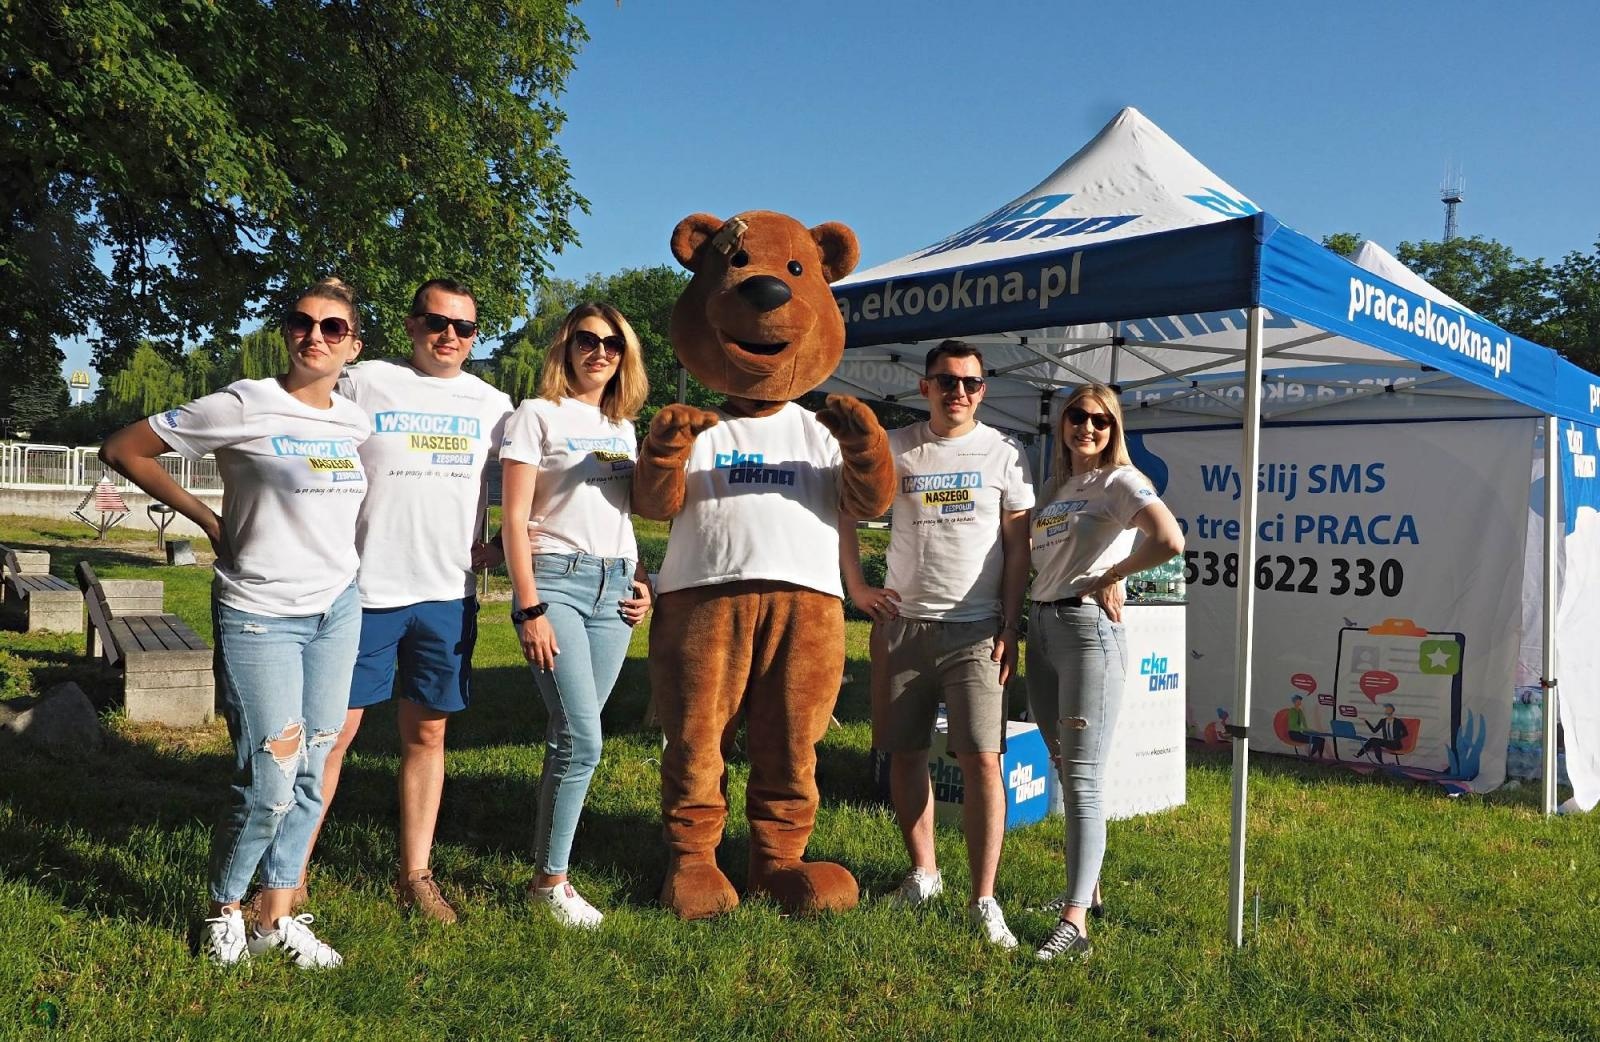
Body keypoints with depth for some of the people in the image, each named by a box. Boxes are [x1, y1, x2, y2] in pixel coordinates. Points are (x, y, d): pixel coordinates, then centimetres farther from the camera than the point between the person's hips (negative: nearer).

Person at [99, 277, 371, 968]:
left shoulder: (357, 421, 6)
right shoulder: (245, 407, -10)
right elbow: (123, 450, -3)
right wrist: (207, 520, -4)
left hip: (339, 610, 5)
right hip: (260, 616, -5)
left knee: (310, 777, 9)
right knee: (269, 786, -6)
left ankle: (277, 918, 24)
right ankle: (224, 912, 20)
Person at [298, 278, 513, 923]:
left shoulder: (492, 405, 10)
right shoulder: (364, 384, 0)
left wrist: (498, 547, 4)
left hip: (448, 596, 3)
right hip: (365, 589, -3)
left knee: (427, 733, 10)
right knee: (335, 731, 0)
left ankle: (415, 875, 21)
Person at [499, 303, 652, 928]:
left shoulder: (625, 427, 17)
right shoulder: (538, 416, 0)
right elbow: (513, 520, -6)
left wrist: (642, 581, 8)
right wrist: (530, 609, -13)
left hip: (615, 586, 6)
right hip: (557, 577, -5)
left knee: (574, 736, 6)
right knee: (583, 740, -11)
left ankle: (549, 859, 17)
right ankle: (551, 878, 3)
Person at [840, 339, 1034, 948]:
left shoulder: (1003, 454, 3)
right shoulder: (893, 448, 6)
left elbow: (1018, 545, 2)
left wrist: (1009, 628, -4)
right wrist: (856, 586, 5)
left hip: (975, 630, -2)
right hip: (901, 624, 2)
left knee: (982, 759, -9)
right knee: (904, 755, 7)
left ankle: (983, 901, -1)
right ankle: (923, 873, 26)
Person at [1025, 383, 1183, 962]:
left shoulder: (1119, 481, -4)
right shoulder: (1057, 488, 19)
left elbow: (1170, 541, -22)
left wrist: (1109, 577, -11)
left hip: (1087, 627, -8)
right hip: (1041, 627, 8)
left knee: (1083, 779, -11)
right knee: (1065, 773, 14)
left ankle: (1074, 923, -12)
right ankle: (1087, 887, 27)